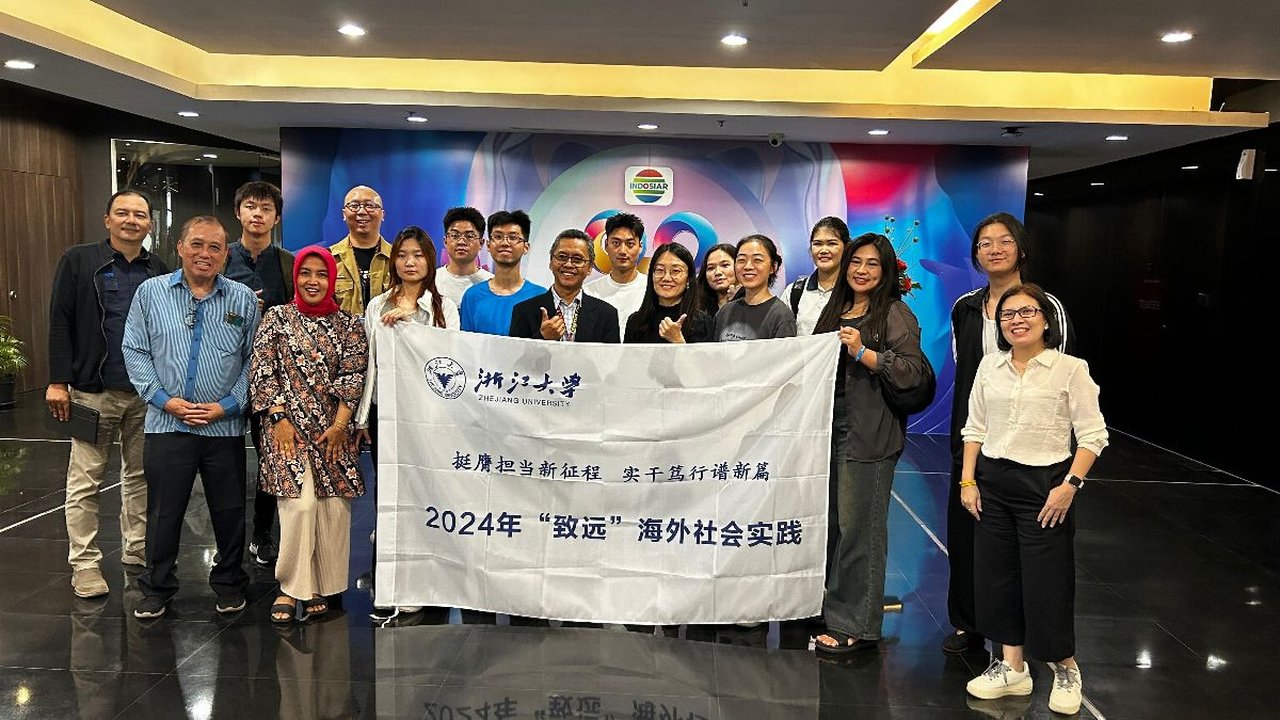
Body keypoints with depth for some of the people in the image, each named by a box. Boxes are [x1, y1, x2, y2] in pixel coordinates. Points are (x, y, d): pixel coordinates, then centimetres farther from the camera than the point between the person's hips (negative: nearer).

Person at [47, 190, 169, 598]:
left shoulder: (160, 271, 8)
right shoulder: (79, 261, 1)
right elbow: (60, 322, -3)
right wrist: (58, 381, -9)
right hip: (93, 391, -3)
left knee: (141, 476, 12)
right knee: (85, 481, 3)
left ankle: (137, 553, 24)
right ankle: (84, 564, 12)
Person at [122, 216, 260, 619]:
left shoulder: (243, 299, 3)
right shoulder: (151, 292, 3)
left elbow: (254, 359, 2)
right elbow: (135, 351, 2)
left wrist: (228, 405, -8)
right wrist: (165, 399, -8)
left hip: (226, 426, 0)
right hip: (167, 423, 0)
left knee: (229, 511, 10)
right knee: (163, 512, 8)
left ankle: (229, 585, 27)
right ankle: (157, 589, 24)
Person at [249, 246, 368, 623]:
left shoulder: (348, 325, 7)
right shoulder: (277, 318, 5)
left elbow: (353, 377, 2)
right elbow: (262, 374, 1)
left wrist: (340, 425, -7)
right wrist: (279, 419, -8)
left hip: (334, 430, 2)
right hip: (289, 427, -2)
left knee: (335, 507, 0)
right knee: (300, 505, -12)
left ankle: (321, 587, 14)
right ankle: (291, 587, 2)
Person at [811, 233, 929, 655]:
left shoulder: (895, 313, -4)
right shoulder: (835, 309, 17)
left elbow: (913, 371, -14)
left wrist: (863, 353, -19)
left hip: (870, 437, -7)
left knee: (858, 526, -4)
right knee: (828, 521, 11)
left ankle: (856, 625, 6)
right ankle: (831, 609, 24)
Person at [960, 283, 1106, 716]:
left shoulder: (1070, 369, -7)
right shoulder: (990, 366, 6)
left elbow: (1093, 435, -7)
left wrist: (1070, 485, -16)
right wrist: (968, 481, 4)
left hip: (1044, 484, -4)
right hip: (992, 481, 5)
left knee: (1047, 581, 1)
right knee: (995, 574, 8)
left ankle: (1065, 668, 23)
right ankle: (1012, 668, 22)